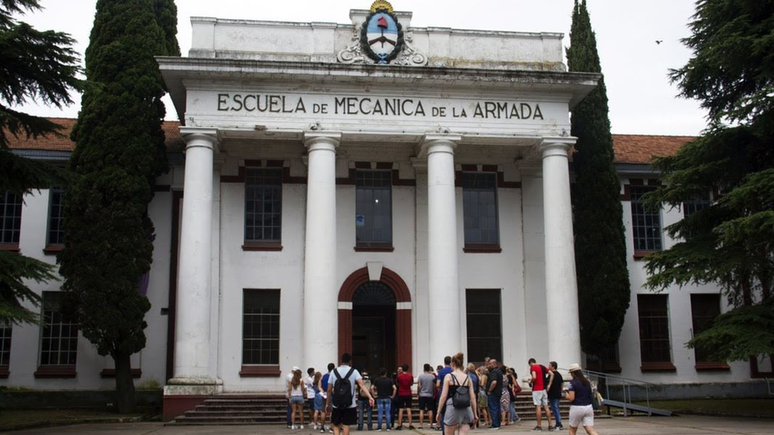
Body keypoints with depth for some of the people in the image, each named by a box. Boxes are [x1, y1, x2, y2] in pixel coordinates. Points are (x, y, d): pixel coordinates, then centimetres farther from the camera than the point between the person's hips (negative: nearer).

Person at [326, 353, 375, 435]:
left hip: (337, 404, 1)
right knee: (346, 426, 5)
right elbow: (361, 385, -19)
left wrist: (327, 403, 11)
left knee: (336, 426, 12)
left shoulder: (334, 372, 1)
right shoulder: (353, 371, -3)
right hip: (350, 404, -1)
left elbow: (329, 390, 1)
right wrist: (370, 397, -27)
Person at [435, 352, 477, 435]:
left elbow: (443, 396, -4)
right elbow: (472, 398, 7)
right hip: (466, 409, 3)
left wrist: (438, 412, 2)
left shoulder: (449, 376, -2)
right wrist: (475, 414, 14)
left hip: (452, 409, -3)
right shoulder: (468, 378, 7)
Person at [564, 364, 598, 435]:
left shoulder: (572, 383, -10)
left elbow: (571, 398, -15)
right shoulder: (587, 382, 8)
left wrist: (566, 393, 4)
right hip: (588, 407, 5)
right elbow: (591, 395, 15)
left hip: (577, 408, -5)